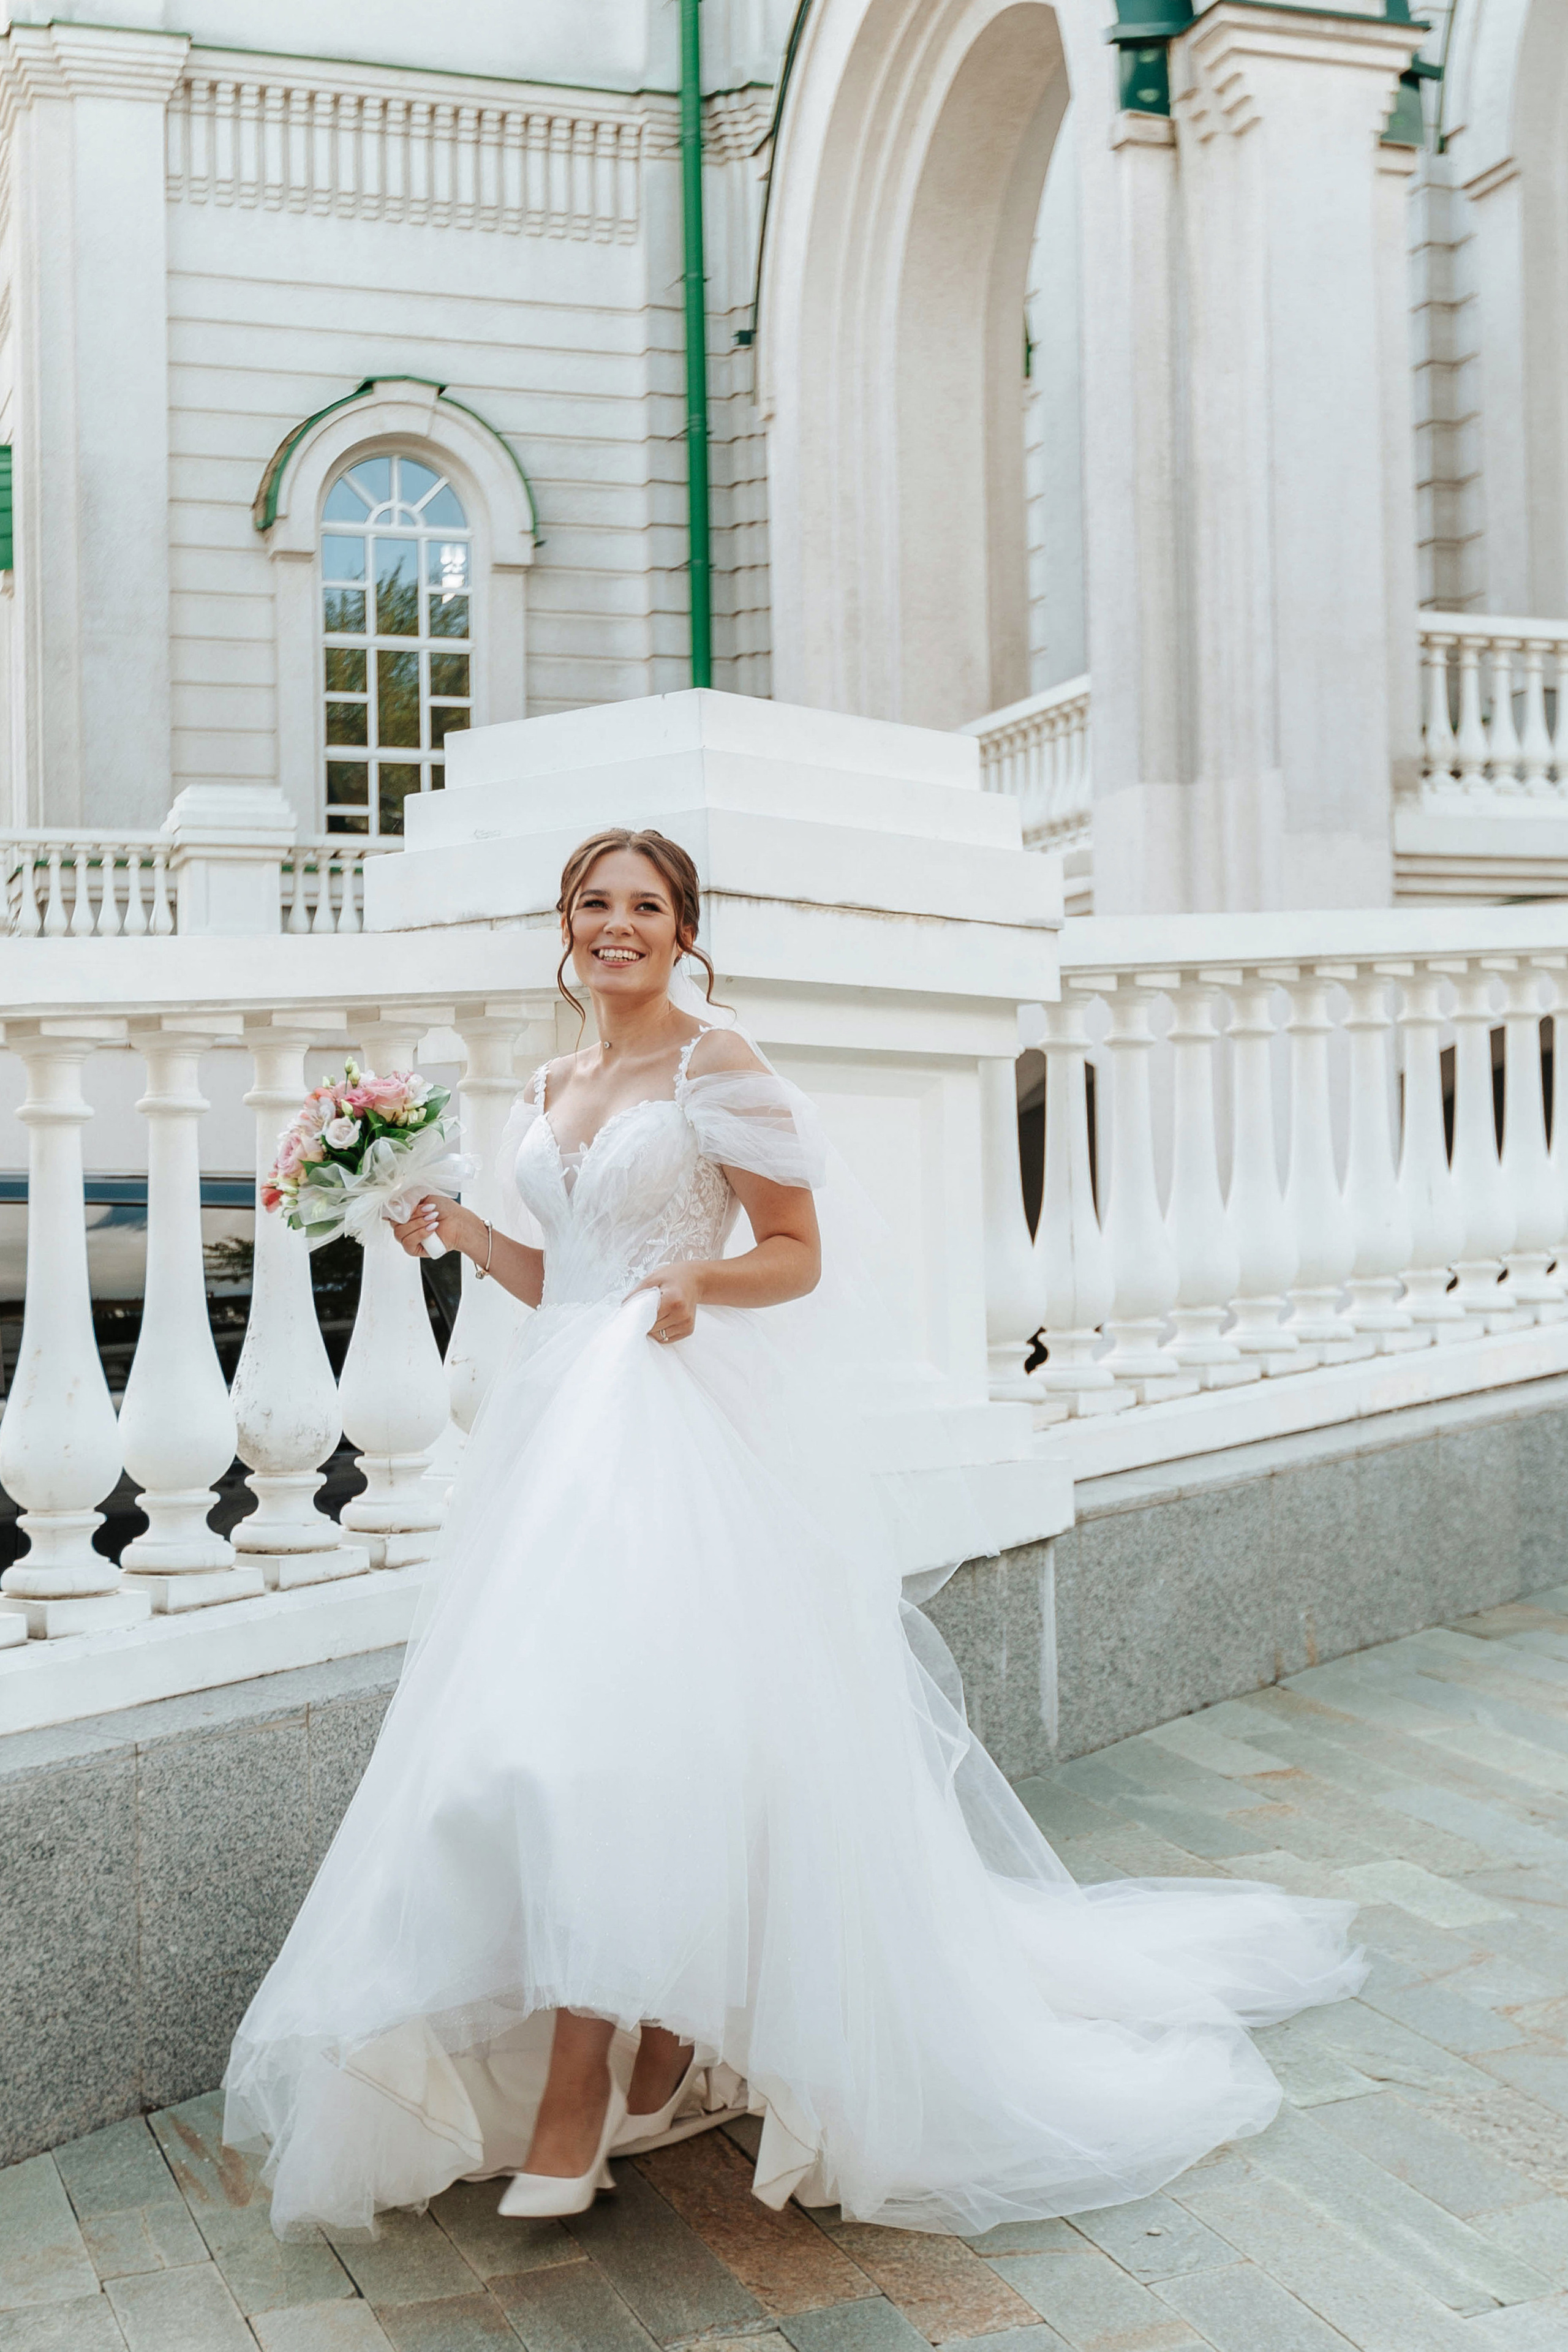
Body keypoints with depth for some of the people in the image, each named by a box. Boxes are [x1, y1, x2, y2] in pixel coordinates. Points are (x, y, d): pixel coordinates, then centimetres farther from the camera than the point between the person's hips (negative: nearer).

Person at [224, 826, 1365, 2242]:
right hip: (560, 1426, 7)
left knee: (633, 1731, -14)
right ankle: (656, 2052, 17)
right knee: (550, 1731, 4)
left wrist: (700, 1283, -22)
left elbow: (798, 1255, -4)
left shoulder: (716, 1065, -3)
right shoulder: (548, 1093, 17)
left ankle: (575, 2102, -7)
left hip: (681, 1432, -7)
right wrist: (462, 1232, 6)